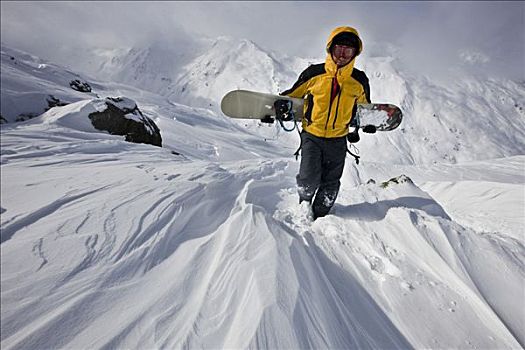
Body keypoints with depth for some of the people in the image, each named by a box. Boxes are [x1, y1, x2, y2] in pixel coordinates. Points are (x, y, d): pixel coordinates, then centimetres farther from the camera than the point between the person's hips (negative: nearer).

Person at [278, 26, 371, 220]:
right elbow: (293, 94, 6)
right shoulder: (314, 73, -8)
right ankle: (304, 203, 22)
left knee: (330, 183, 9)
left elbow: (364, 106, 18)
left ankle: (319, 215, 32)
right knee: (309, 178, -14)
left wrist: (357, 128, 21)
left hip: (338, 139, 3)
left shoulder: (359, 80, -1)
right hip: (312, 135, -2)